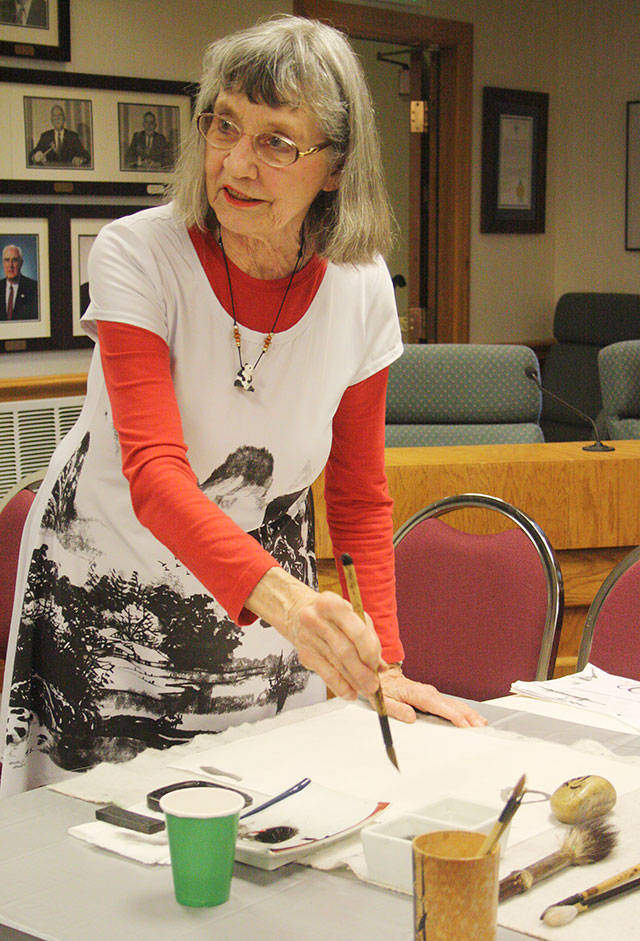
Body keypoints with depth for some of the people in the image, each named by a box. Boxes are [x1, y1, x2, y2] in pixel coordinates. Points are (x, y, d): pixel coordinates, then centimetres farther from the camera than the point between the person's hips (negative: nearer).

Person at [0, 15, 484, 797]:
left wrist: (380, 665, -7)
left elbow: (360, 498, 0)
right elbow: (153, 472, -33)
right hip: (104, 592, -2)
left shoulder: (361, 290, -11)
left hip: (269, 596, 3)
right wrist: (275, 591, -49)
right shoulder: (135, 256, -21)